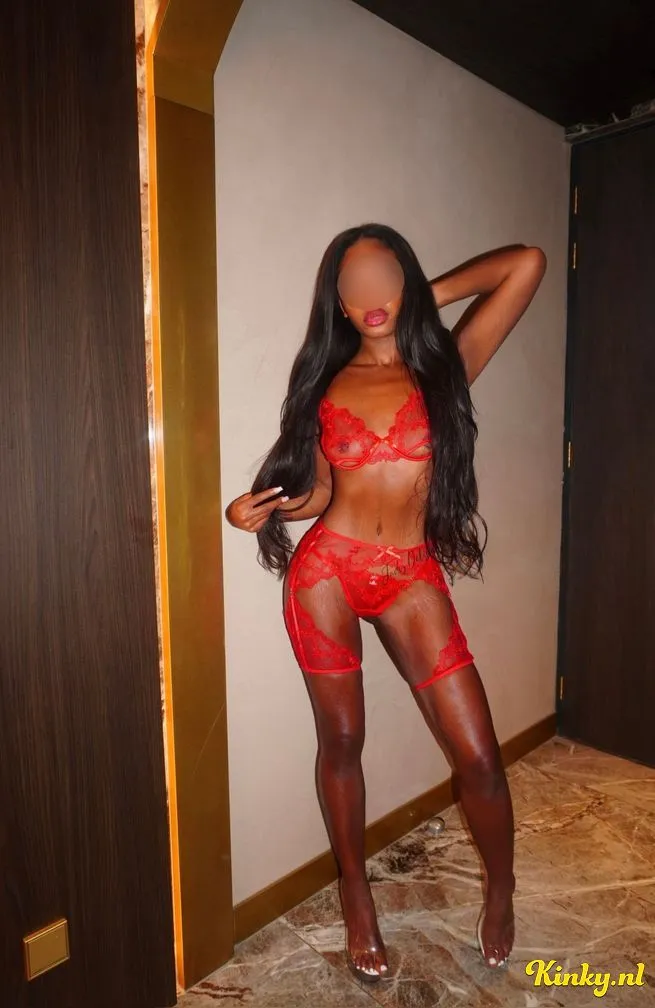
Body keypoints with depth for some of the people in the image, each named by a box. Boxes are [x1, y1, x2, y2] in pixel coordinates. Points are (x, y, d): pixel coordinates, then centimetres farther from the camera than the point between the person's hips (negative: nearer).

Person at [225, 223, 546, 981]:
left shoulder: (446, 365, 3)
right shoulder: (327, 383, 7)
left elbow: (527, 263, 0)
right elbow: (317, 493, 6)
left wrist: (429, 296, 6)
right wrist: (261, 508, -12)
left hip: (410, 579, -1)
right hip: (326, 570, 1)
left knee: (477, 755, 1)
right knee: (341, 741, 11)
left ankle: (500, 892, 33)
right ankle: (356, 900, 36)